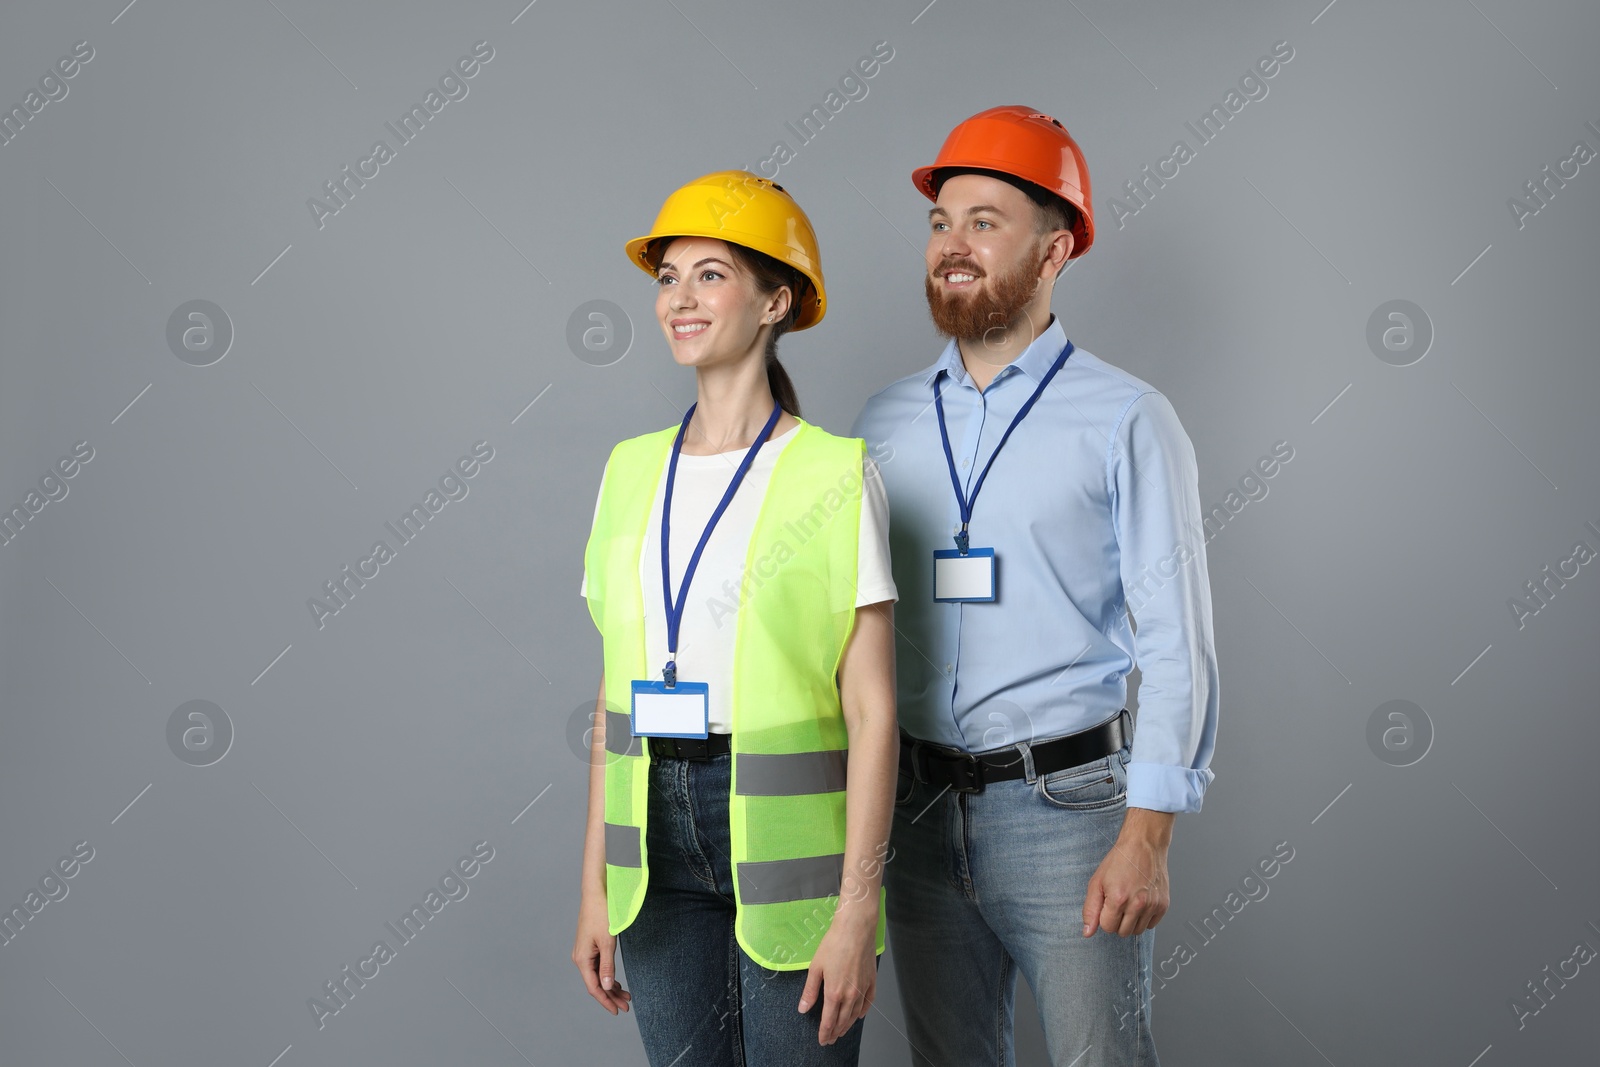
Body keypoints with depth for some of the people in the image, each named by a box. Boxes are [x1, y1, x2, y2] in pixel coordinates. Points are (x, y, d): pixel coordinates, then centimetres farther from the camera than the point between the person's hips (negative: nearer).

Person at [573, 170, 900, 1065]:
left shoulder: (838, 474, -7)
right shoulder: (633, 471, 8)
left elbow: (873, 710, -10)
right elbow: (618, 693, 11)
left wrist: (857, 912, -13)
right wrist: (596, 883, 10)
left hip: (788, 834, -4)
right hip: (662, 841, 5)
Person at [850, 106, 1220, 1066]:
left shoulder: (1125, 421, -5)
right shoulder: (886, 423, 9)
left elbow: (1177, 643, -8)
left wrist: (1147, 839, -15)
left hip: (1066, 807, -4)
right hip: (920, 808, 4)